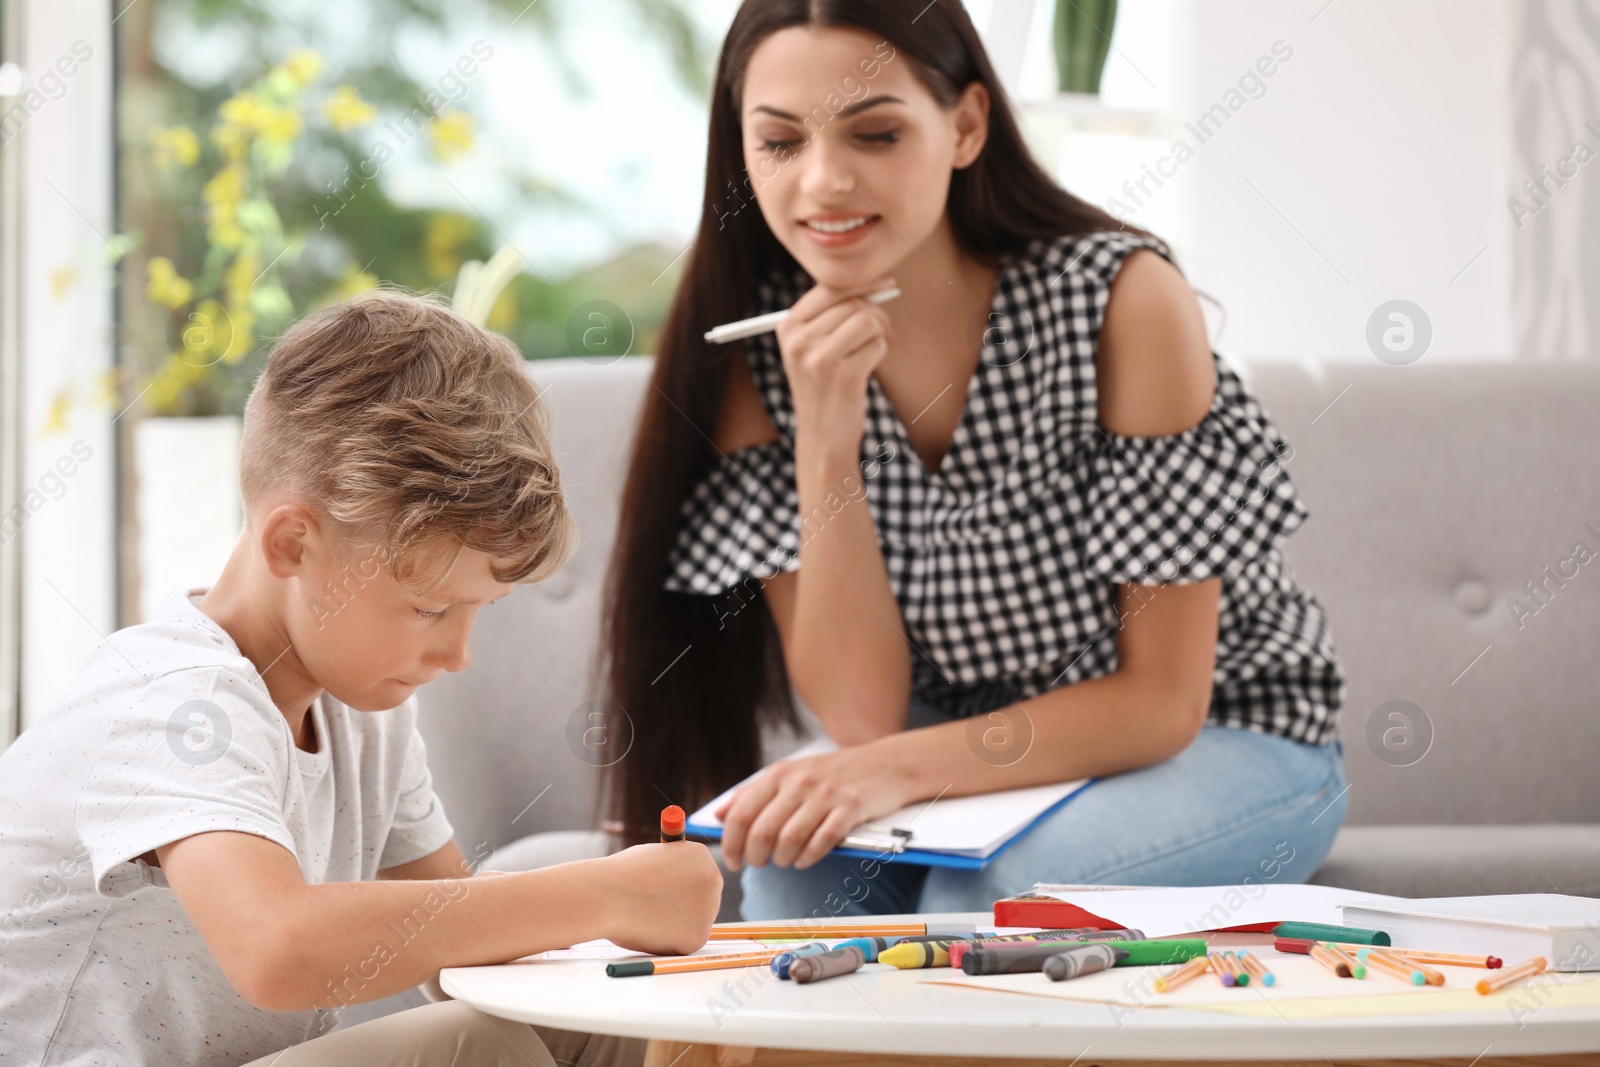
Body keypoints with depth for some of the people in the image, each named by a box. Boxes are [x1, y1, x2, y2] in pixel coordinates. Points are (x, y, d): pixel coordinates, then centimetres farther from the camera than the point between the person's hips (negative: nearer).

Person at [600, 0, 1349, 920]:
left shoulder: (1123, 300, -22)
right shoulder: (754, 360, -11)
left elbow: (1162, 701, -19)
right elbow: (863, 715, -16)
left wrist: (905, 768, -33)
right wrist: (825, 443, -28)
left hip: (1228, 736, -2)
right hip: (980, 757, 3)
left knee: (987, 898, -31)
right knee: (798, 867, -29)